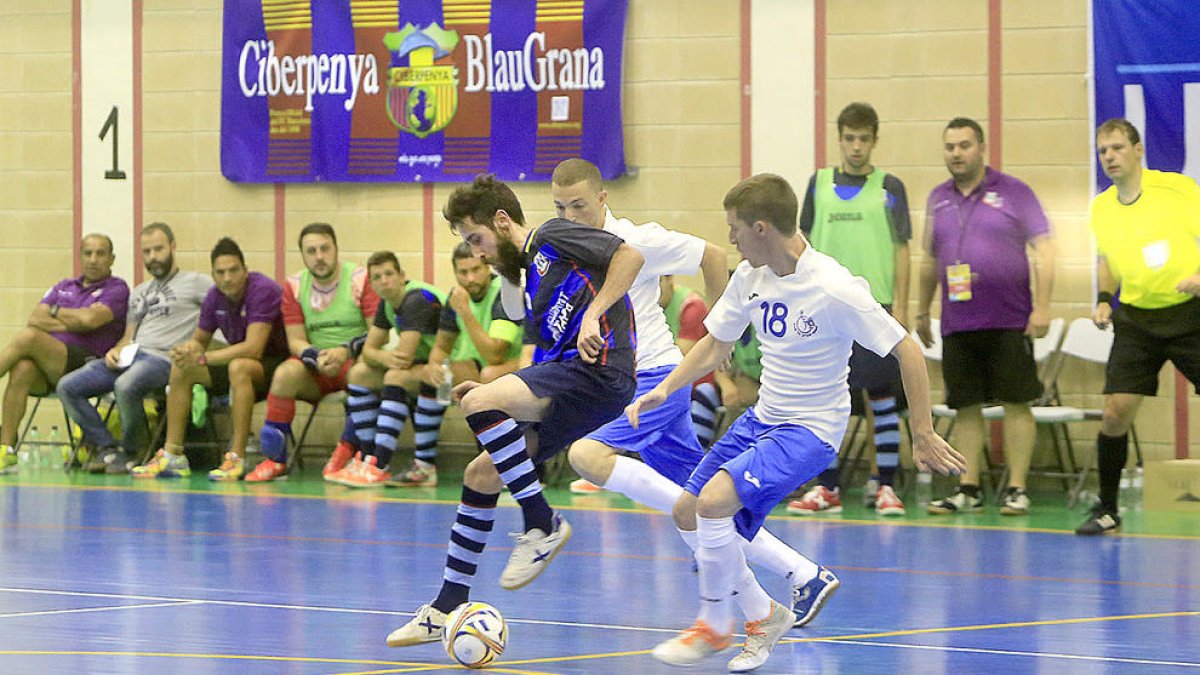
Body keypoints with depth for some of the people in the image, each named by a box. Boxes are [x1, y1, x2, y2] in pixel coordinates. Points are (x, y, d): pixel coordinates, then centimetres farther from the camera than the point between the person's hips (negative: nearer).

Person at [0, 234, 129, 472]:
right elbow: (34, 319, 12)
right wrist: (72, 323, -1)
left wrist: (55, 312, 6)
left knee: (28, 337, -30)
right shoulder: (64, 286, 26)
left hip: (84, 362, -5)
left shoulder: (117, 289, 7)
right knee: (22, 369, -32)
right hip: (47, 373, 5)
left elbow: (90, 319, -10)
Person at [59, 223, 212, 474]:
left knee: (125, 386, -40)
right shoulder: (139, 292, 29)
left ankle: (130, 451, -17)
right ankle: (107, 448, -12)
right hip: (129, 357, 7)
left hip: (163, 359, -7)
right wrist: (115, 350, 4)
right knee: (67, 387, -11)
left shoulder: (194, 282, 7)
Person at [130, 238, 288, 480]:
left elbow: (253, 349, -30)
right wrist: (188, 349, -14)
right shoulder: (215, 297, 1)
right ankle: (172, 456, -8)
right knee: (180, 368, -5)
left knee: (239, 367, -38)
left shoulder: (263, 290, -22)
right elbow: (200, 340, 12)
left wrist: (203, 358, -31)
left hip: (276, 362, -8)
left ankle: (237, 458, -37)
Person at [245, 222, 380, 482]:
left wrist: (345, 351, -26)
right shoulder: (295, 286, 6)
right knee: (286, 372, -29)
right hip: (316, 372, 3)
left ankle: (346, 448, -19)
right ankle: (274, 459, -25)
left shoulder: (361, 279, -5)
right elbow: (296, 341, 3)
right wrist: (317, 358, -19)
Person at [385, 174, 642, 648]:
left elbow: (629, 255, -11)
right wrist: (489, 390, 10)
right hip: (569, 381, 10)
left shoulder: (552, 237, 2)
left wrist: (593, 315, -17)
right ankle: (448, 608, 14)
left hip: (599, 368, -10)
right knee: (480, 475, 8)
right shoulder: (532, 283, 27)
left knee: (479, 404, -26)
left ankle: (542, 524, -15)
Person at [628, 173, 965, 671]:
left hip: (811, 428, -8)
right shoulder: (750, 276, -3)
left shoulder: (835, 290, -25)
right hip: (762, 418, 8)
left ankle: (715, 625, -3)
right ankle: (763, 615, 24)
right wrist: (664, 390, -2)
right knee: (688, 513, 7)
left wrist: (923, 436, -19)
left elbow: (908, 353, -20)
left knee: (713, 502, -24)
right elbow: (715, 345, 12)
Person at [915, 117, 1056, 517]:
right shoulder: (938, 199, 13)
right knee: (965, 407, 5)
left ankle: (1017, 490, 1)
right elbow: (930, 261, 23)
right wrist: (922, 311, 22)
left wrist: (1041, 308, -10)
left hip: (1009, 320, -4)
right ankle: (968, 490, 10)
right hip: (957, 323, 4)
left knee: (1016, 402, -3)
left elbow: (1044, 250, -3)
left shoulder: (1013, 192, -1)